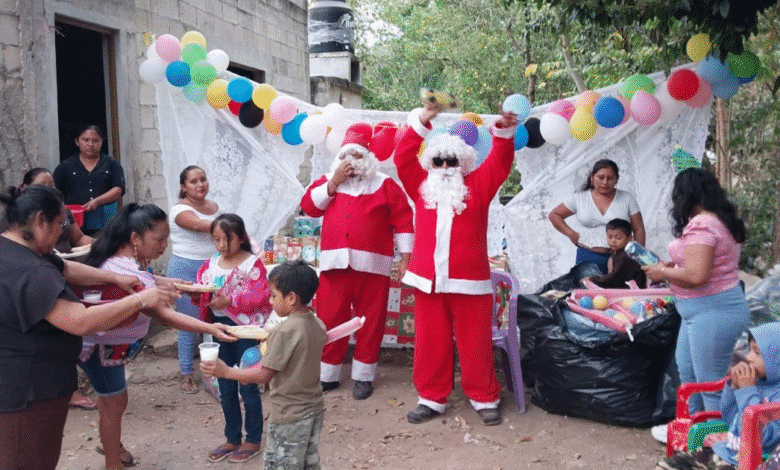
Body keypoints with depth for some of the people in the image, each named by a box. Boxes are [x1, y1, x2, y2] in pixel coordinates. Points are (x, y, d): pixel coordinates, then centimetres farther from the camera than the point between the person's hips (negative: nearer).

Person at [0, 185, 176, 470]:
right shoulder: (30, 272, -28)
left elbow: (67, 269, 16)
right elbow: (81, 322, -32)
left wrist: (115, 279, 6)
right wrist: (140, 300, -25)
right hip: (26, 391, -10)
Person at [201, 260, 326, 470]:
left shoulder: (284, 331, -24)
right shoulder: (318, 325, 0)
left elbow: (265, 375, -20)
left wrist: (226, 371, -15)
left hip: (289, 416, -8)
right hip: (315, 409, 8)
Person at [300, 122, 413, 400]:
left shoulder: (385, 185, 4)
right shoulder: (328, 181, 14)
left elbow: (403, 222, 1)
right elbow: (309, 207, 2)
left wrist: (405, 257, -6)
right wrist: (334, 182, -6)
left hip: (372, 265, -2)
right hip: (334, 264, 2)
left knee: (370, 321, 4)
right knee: (329, 320, 5)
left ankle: (363, 376, 16)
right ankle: (327, 374, 17)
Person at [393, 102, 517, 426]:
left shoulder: (477, 186, 8)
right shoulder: (421, 186, 11)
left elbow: (500, 162, -2)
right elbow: (403, 157, 3)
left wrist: (504, 130, -19)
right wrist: (422, 120, -6)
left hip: (469, 280, -2)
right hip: (428, 280, 2)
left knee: (475, 343, 5)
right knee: (430, 342, 8)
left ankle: (485, 398, 20)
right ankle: (432, 398, 21)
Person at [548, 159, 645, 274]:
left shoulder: (626, 199, 7)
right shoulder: (579, 198, 7)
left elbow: (639, 230, 7)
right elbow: (554, 215, 13)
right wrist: (571, 234, 2)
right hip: (588, 258, 0)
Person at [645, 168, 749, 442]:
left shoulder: (700, 224, -23)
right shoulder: (719, 220, 10)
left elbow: (696, 275, -30)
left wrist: (662, 273, -14)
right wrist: (673, 266, 12)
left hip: (713, 312, -11)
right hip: (706, 309, 11)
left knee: (711, 383, 2)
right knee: (686, 369, 23)